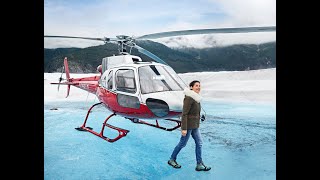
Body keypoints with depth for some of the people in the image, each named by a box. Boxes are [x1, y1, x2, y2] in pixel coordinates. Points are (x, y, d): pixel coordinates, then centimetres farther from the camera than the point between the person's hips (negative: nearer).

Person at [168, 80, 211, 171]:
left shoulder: (195, 98, 9)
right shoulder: (188, 98, -20)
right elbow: (184, 114, -22)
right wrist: (184, 129, -23)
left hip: (194, 125, 9)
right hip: (188, 125, -9)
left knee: (199, 143, 6)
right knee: (182, 143, 5)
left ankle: (199, 165, 12)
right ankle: (172, 160, 24)